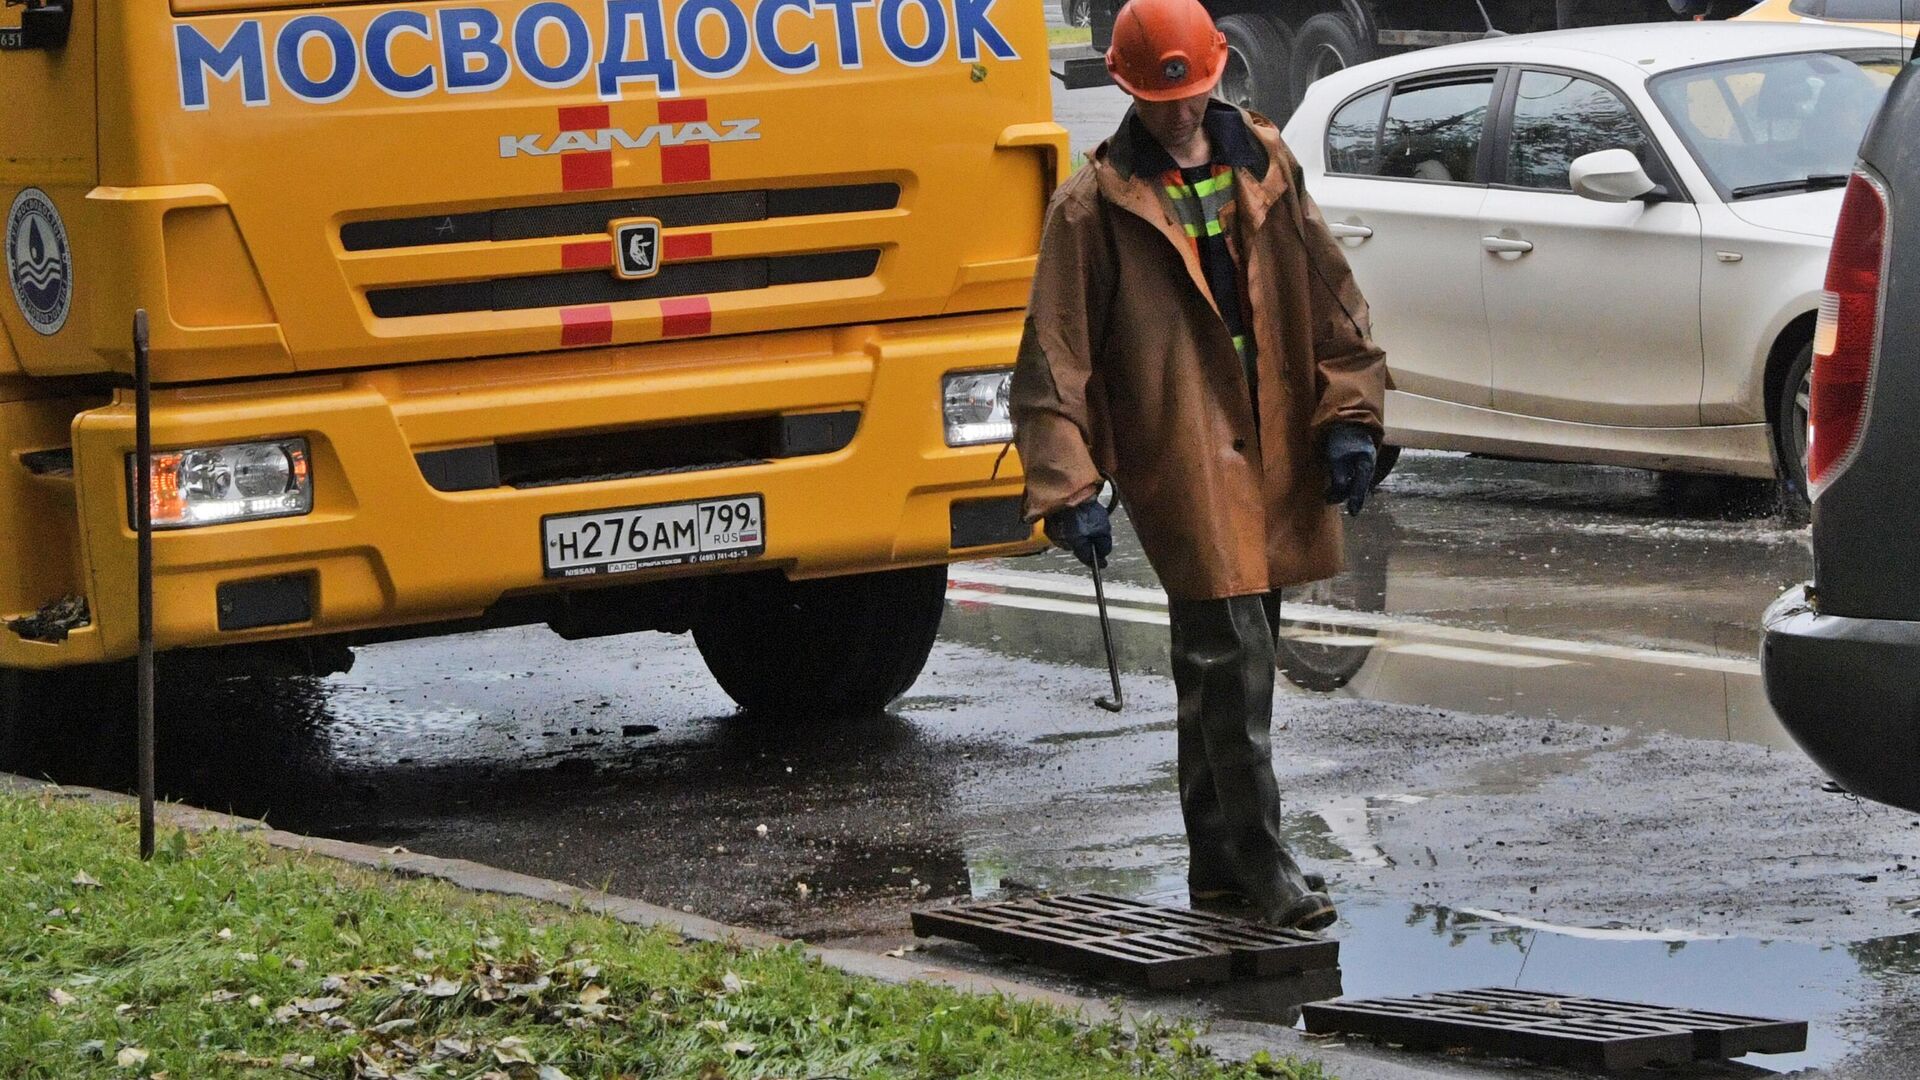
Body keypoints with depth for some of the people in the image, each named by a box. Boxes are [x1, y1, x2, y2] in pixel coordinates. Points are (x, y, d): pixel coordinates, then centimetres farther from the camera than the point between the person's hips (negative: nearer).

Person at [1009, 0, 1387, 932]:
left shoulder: (1265, 168, 10)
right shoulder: (1095, 207, -4)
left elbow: (1328, 296, 15)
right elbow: (1054, 356, -5)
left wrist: (1348, 416, 6)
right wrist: (1068, 487, -11)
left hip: (1276, 457, 5)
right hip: (1179, 463, -5)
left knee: (1224, 662, 12)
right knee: (1230, 659, -12)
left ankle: (1218, 865, 21)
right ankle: (1262, 870, -8)